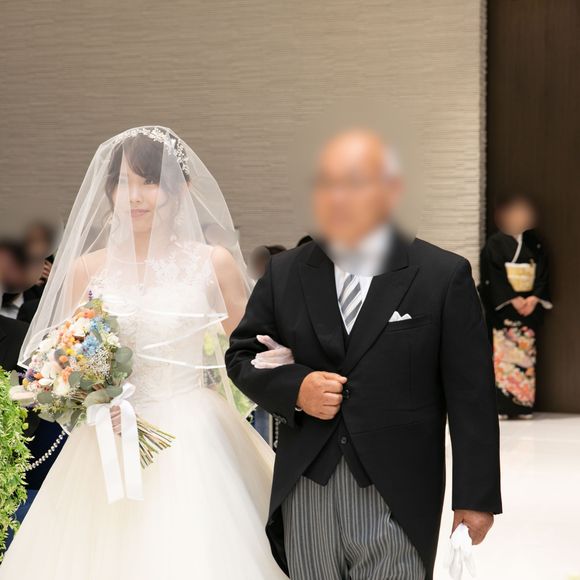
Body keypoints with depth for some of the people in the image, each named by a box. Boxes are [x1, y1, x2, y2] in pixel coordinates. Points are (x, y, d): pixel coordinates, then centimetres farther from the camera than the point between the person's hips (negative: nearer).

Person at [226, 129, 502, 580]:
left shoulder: (444, 276, -3)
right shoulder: (285, 272, 7)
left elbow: (471, 398, -2)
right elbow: (242, 356, 14)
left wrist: (476, 496, -3)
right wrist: (294, 388, -7)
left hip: (396, 497, -3)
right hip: (305, 490, 3)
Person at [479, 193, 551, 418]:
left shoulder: (534, 242, 9)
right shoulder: (495, 243, -2)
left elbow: (543, 273, 6)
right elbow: (493, 277, -8)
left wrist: (534, 298, -8)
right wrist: (514, 300, -15)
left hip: (530, 305, 4)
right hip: (502, 308, -4)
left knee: (526, 354, 3)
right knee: (503, 353, -8)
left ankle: (524, 404, 6)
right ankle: (500, 405, -7)